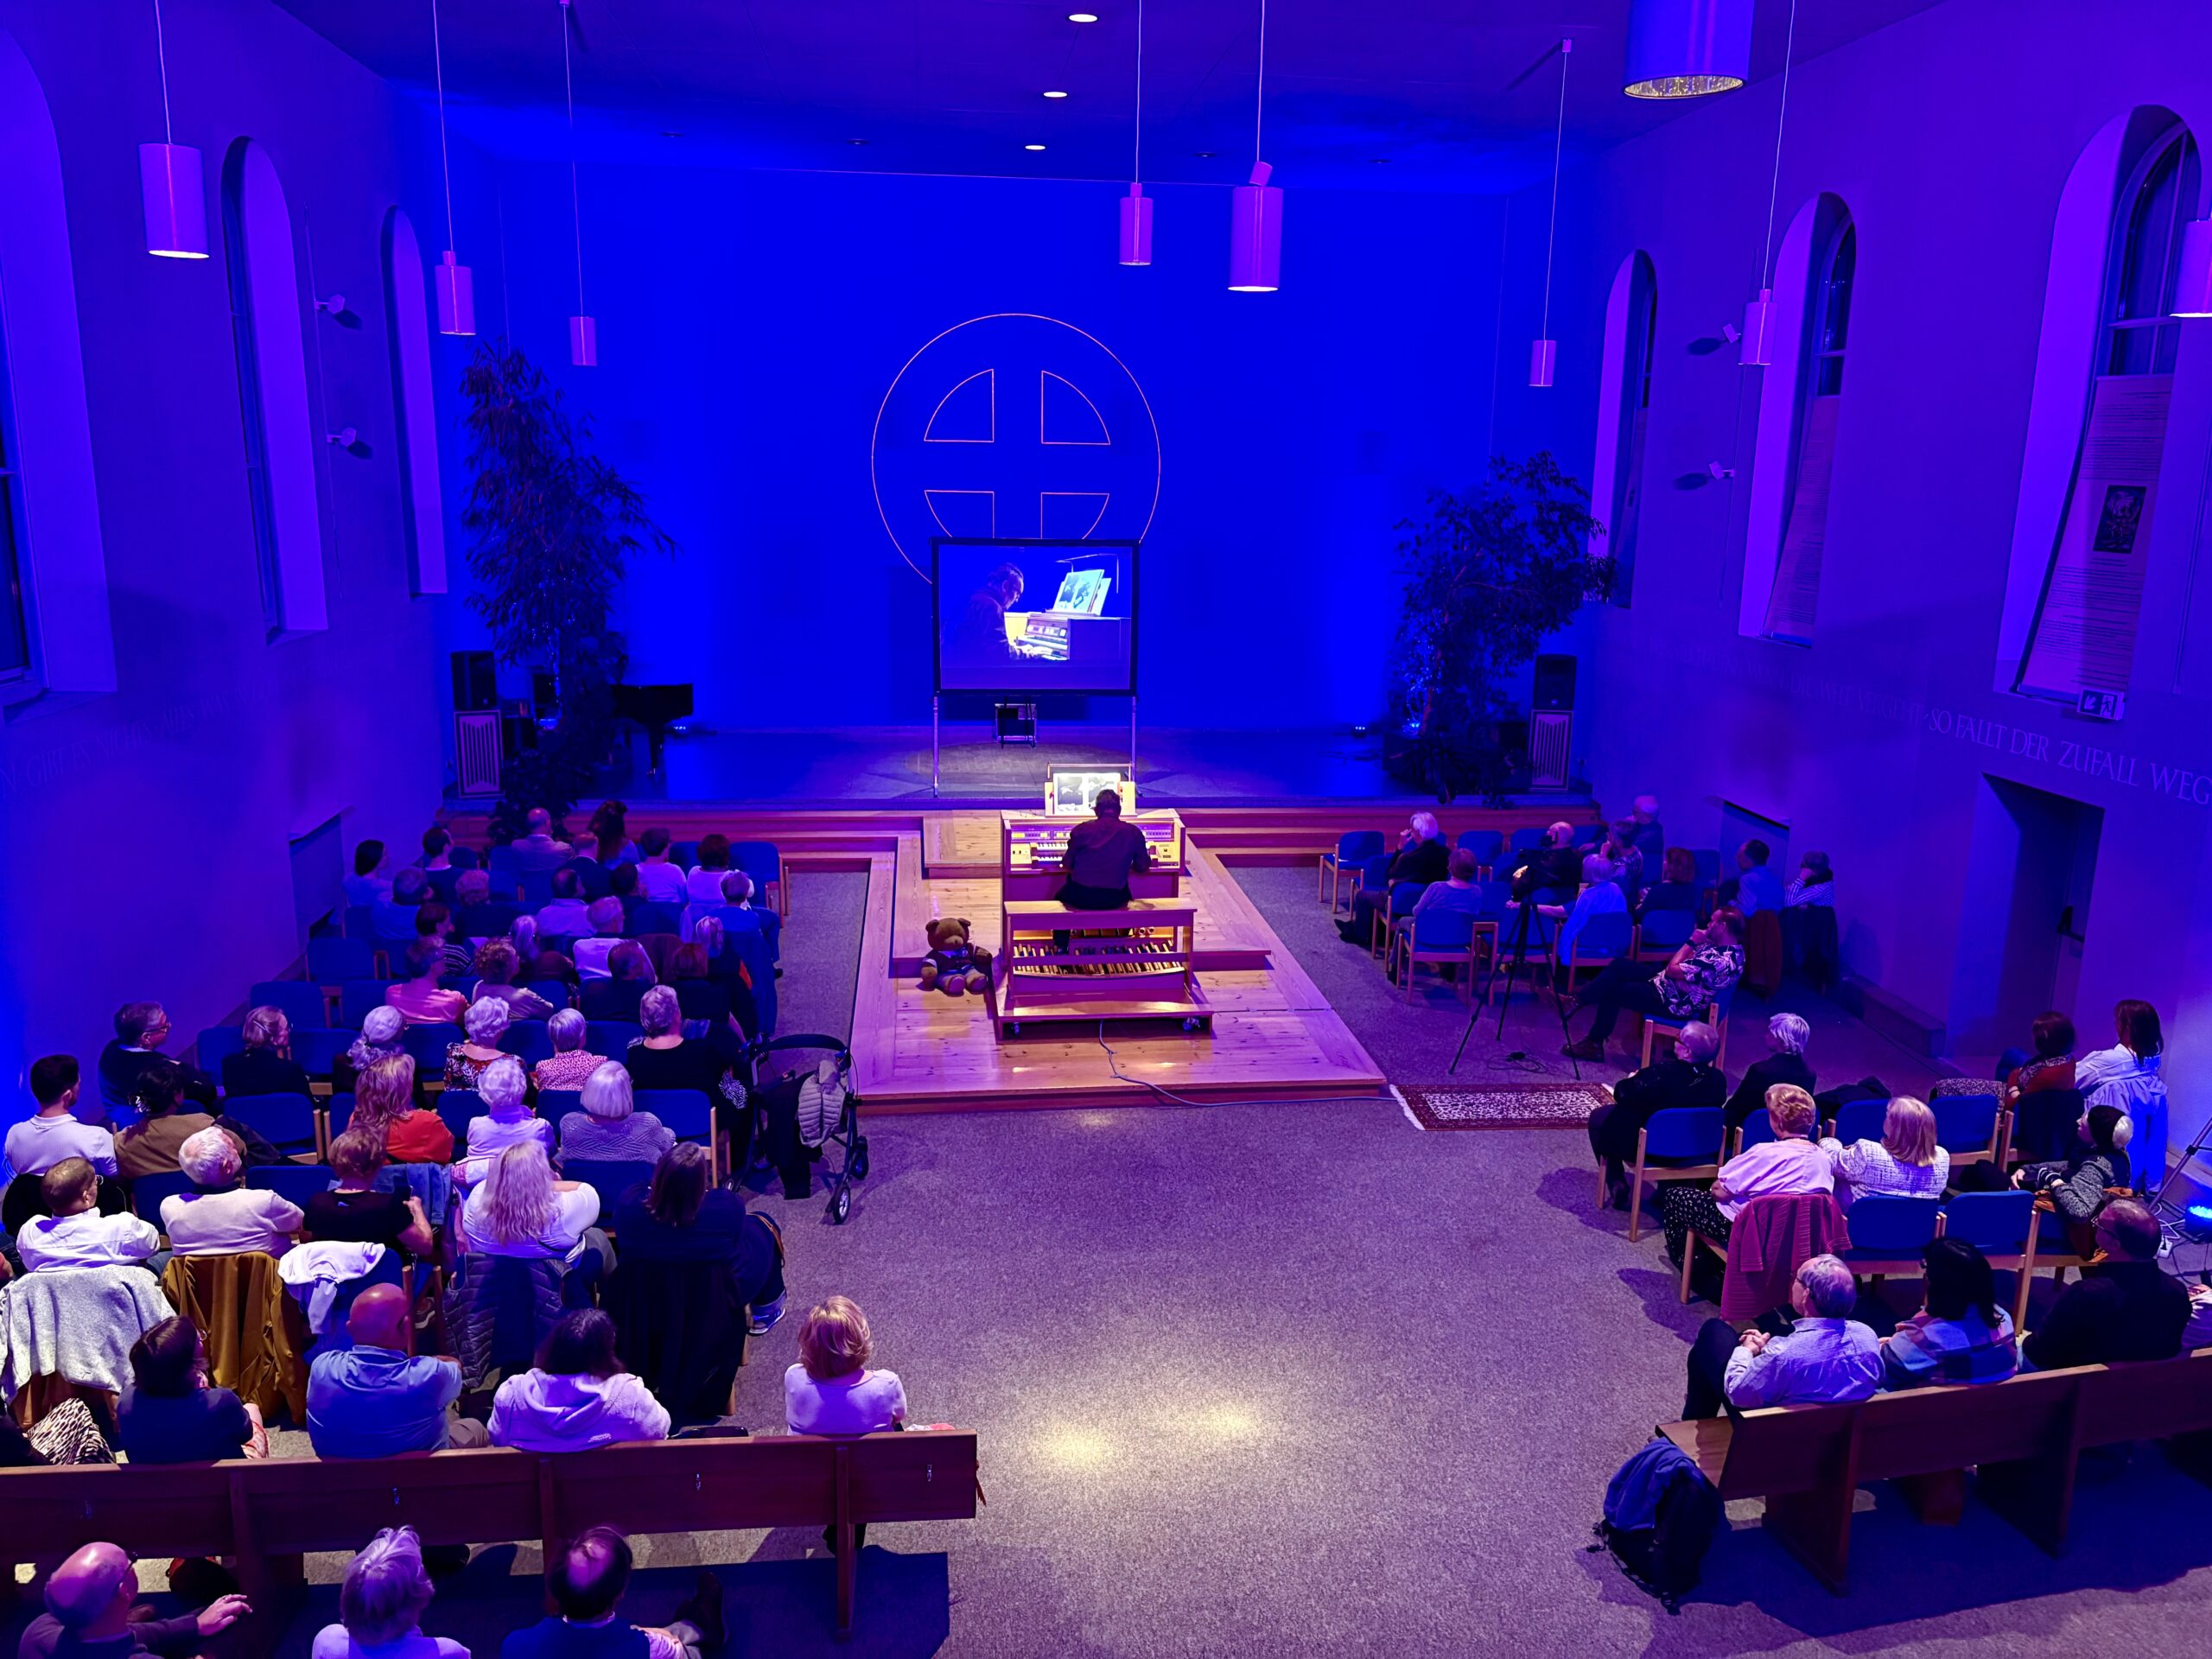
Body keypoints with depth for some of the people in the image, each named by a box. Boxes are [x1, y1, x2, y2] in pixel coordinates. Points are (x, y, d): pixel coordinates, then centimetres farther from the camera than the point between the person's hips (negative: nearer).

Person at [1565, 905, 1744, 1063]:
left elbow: (1672, 969, -26)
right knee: (1620, 965, 3)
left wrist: (1691, 942, -17)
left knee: (1611, 991, -3)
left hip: (1671, 1003, -10)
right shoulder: (1729, 948, 0)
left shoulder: (1719, 960, -31)